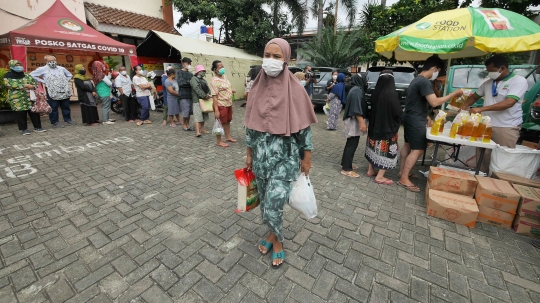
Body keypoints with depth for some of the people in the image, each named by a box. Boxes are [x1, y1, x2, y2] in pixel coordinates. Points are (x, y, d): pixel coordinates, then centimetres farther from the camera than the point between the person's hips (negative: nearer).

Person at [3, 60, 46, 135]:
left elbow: (34, 82, 11)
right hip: (17, 99, -3)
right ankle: (24, 129, 9)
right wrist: (25, 85, -20)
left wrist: (33, 86, -13)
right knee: (21, 114, 1)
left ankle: (37, 127, 11)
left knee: (34, 112, 3)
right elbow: (9, 84, -13)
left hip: (30, 98, 3)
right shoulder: (8, 76, 1)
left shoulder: (26, 75, 13)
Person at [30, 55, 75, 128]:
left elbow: (69, 75, 25)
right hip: (52, 92, -3)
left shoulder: (61, 68, 10)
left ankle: (68, 120, 18)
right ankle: (55, 122, 6)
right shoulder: (43, 69, 1)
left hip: (64, 91, 3)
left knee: (66, 106, 9)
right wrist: (43, 81, -2)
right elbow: (32, 75, 5)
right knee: (53, 108, 0)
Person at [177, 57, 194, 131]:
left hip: (190, 94, 5)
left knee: (189, 111, 7)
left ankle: (187, 124, 18)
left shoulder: (191, 74, 17)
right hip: (183, 94, -5)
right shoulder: (180, 72, 1)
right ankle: (184, 123, 16)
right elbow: (181, 83, -11)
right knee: (186, 112, -5)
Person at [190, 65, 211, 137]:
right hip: (197, 100, -8)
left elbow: (208, 89, 10)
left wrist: (209, 94, -11)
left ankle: (202, 129, 22)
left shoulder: (204, 80, 20)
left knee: (203, 115, 12)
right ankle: (198, 132, -15)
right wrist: (204, 96, -28)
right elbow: (197, 89, -19)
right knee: (198, 116, -11)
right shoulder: (194, 79, -5)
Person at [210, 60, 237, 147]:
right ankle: (219, 142, 14)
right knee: (220, 123, 2)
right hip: (221, 105, -9)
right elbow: (214, 96, -22)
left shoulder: (224, 76, 8)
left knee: (228, 121, 19)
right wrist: (216, 110, -25)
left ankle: (228, 137, 36)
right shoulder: (214, 81, -19)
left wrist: (232, 90, 3)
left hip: (228, 104, 9)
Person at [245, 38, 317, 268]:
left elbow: (304, 126, -5)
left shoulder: (295, 89, -9)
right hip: (261, 153, 5)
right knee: (265, 199, 16)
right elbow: (250, 124, 8)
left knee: (273, 204, -4)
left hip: (284, 155, -4)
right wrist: (249, 153, 10)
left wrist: (306, 158, -3)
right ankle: (273, 233, 42)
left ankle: (277, 240, 27)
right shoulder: (257, 88, 3)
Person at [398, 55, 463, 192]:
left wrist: (426, 116, 16)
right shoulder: (424, 82, -18)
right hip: (416, 121, -10)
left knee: (408, 145, 16)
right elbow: (434, 102, -24)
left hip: (410, 118, 10)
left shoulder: (417, 80, 14)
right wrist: (454, 94, -14)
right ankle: (404, 179, -4)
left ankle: (402, 172, 25)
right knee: (418, 150, -7)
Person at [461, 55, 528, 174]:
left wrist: (481, 109, -27)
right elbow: (474, 96, 22)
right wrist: (463, 108, 3)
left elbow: (509, 103, -20)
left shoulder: (519, 81, -6)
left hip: (506, 128, -5)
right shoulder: (488, 83, 12)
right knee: (482, 156, 8)